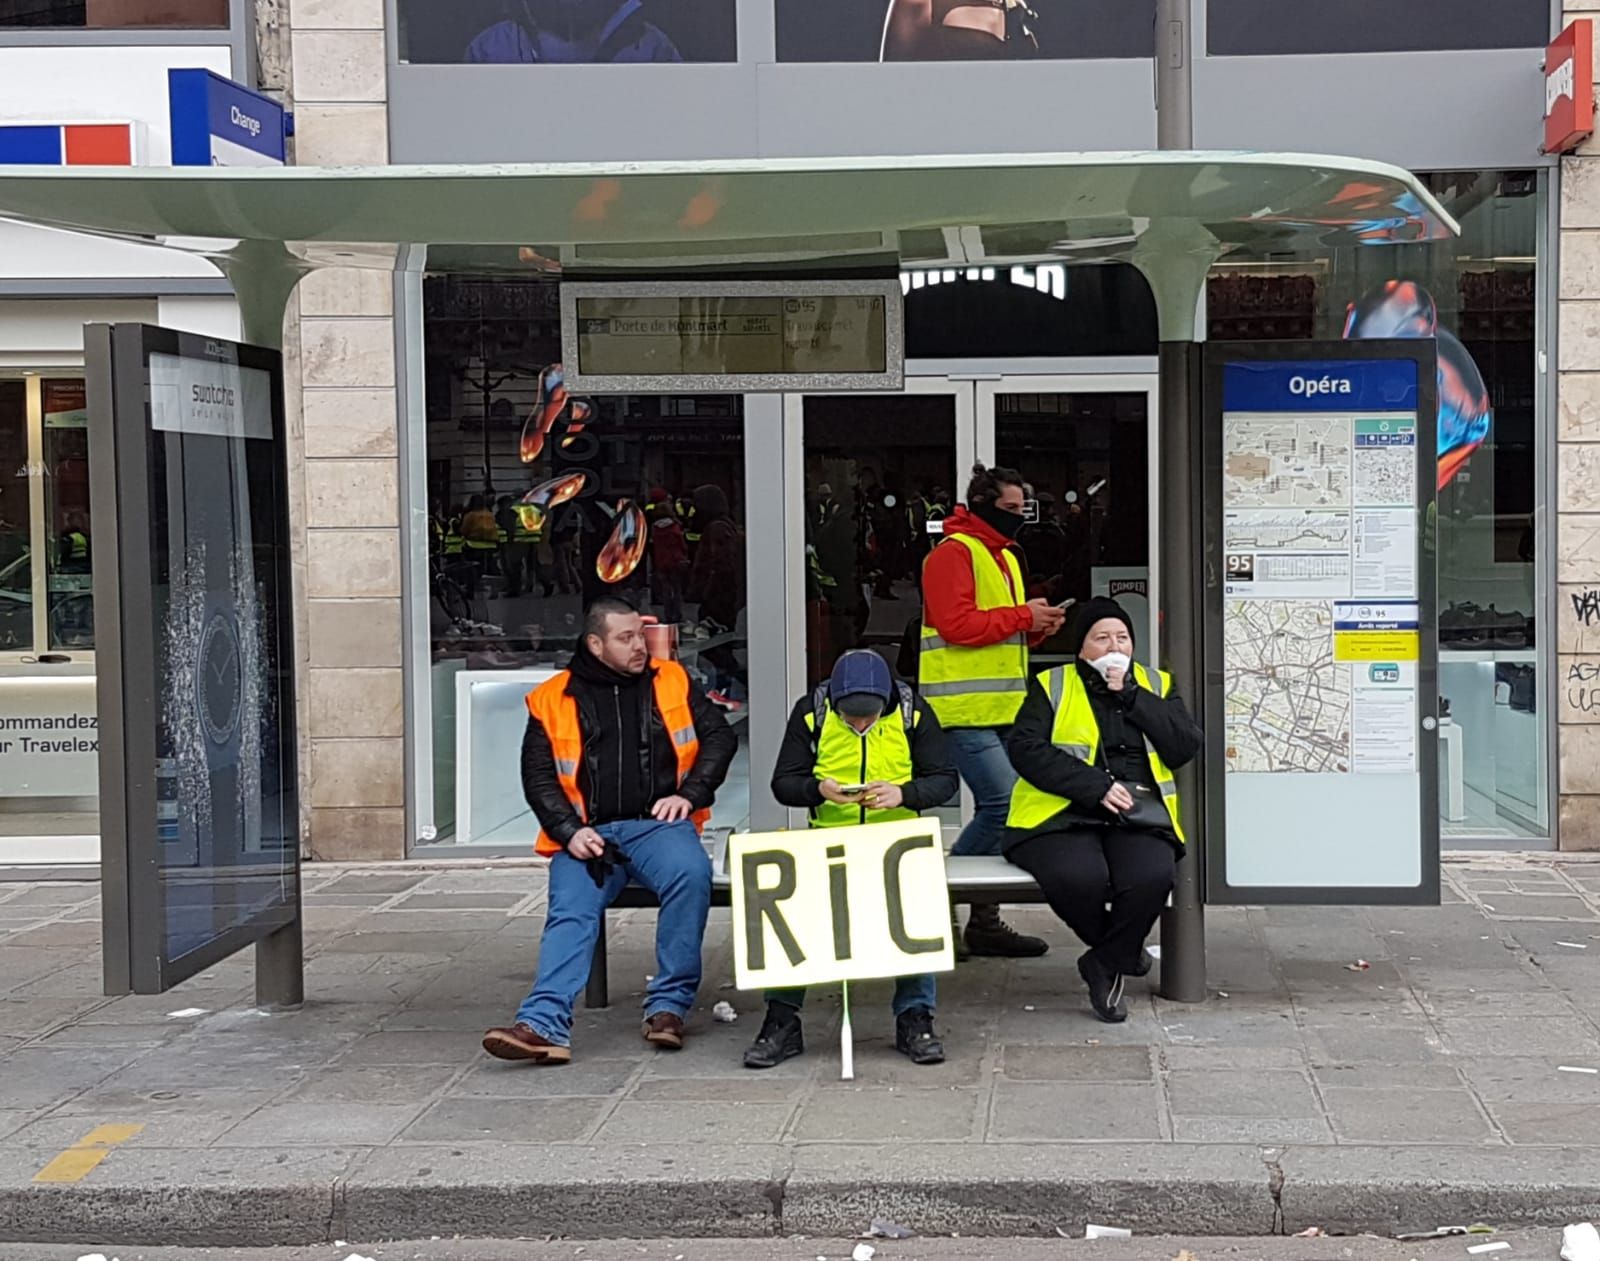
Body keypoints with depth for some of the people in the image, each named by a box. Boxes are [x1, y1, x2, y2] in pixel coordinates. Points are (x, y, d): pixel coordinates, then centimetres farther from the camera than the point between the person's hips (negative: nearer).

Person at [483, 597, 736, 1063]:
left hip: (656, 824, 0)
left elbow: (719, 736, 14)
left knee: (691, 873, -31)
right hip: (587, 834, 0)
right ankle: (544, 1024, -39)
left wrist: (689, 794, -1)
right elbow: (537, 775, 7)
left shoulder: (671, 682, 14)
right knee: (570, 912, -25)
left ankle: (668, 1005, -23)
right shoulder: (552, 700, 10)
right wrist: (569, 830, -9)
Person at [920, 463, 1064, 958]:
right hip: (966, 711, -10)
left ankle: (985, 921, 14)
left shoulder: (1005, 558, 22)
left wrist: (1035, 627, 8)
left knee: (999, 808, 8)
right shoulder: (953, 553, -8)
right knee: (1005, 804, -16)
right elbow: (956, 624, -19)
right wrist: (1022, 616, -13)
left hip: (1003, 711, 10)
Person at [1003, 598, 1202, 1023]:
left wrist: (1131, 696, -4)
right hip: (1063, 815, -2)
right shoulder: (1052, 686, 12)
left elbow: (1185, 747, 4)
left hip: (1139, 818, 2)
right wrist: (1094, 786, -13)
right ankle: (1122, 950, -2)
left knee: (1153, 876, -31)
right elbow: (1024, 748, -4)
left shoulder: (1156, 686, 19)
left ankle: (1105, 965, -6)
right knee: (1080, 877, -35)